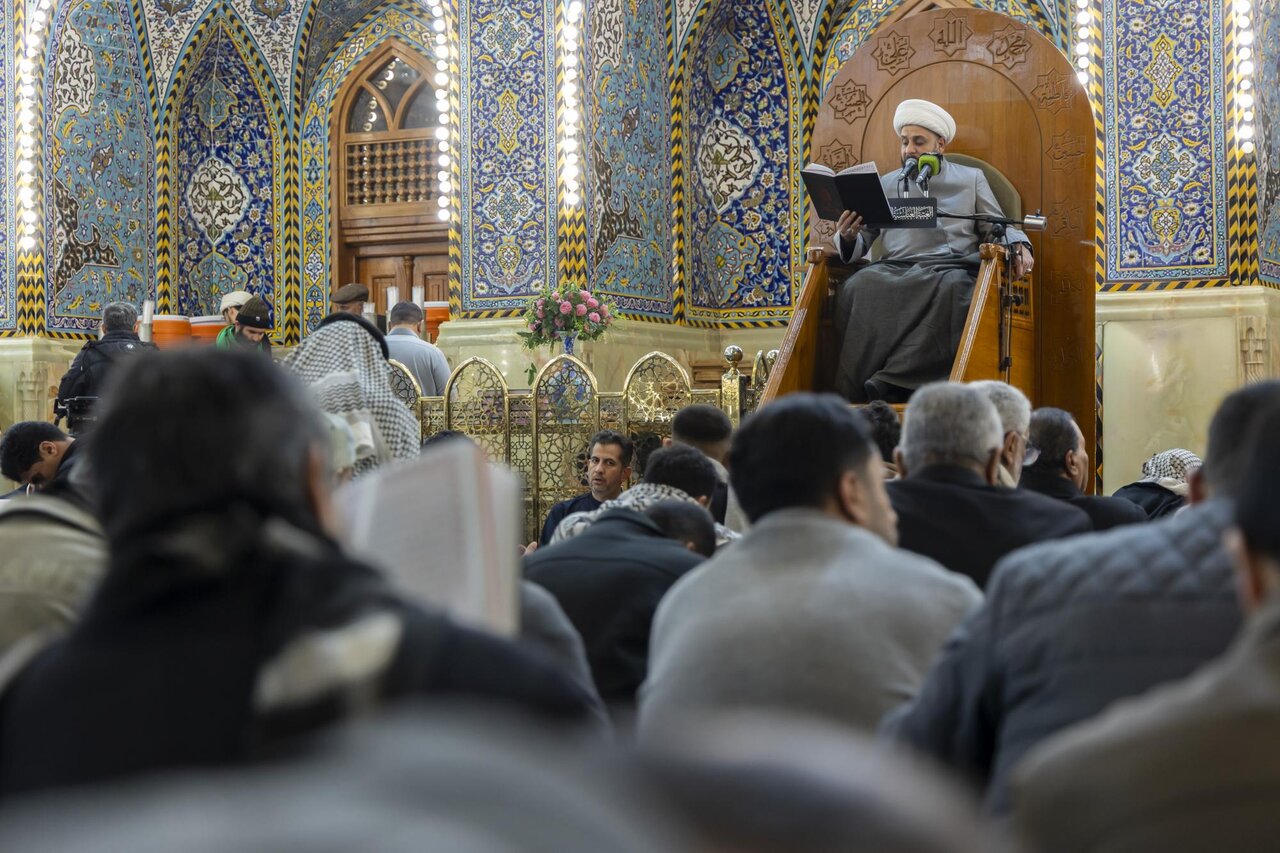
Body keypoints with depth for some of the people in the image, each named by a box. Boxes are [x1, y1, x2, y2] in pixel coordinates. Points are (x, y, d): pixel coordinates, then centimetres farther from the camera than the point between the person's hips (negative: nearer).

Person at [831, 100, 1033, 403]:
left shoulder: (971, 179, 23)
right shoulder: (885, 184, 25)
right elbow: (858, 245, 20)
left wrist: (1019, 246, -3)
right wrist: (847, 236, -4)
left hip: (951, 266, -1)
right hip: (895, 268, 1)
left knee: (953, 288, -40)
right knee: (857, 288, -34)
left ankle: (891, 385, -43)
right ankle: (857, 394, -36)